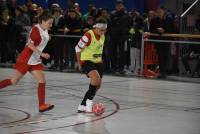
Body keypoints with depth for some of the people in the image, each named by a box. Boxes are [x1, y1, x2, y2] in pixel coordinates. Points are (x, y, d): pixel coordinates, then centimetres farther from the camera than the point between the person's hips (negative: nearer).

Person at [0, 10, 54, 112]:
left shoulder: (45, 31, 6)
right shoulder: (36, 29, -18)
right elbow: (30, 45, -23)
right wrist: (42, 54, -25)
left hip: (35, 60, 8)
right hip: (26, 59, -8)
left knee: (42, 80, -2)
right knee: (14, 81, -1)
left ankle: (42, 105, -2)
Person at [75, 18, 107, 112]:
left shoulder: (102, 36, 4)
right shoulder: (88, 36, -19)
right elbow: (78, 48, -11)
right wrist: (79, 64, -6)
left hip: (98, 62, 8)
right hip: (86, 61, -8)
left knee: (97, 85, 7)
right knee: (96, 77, -32)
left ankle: (83, 106, 18)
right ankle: (89, 101, -19)